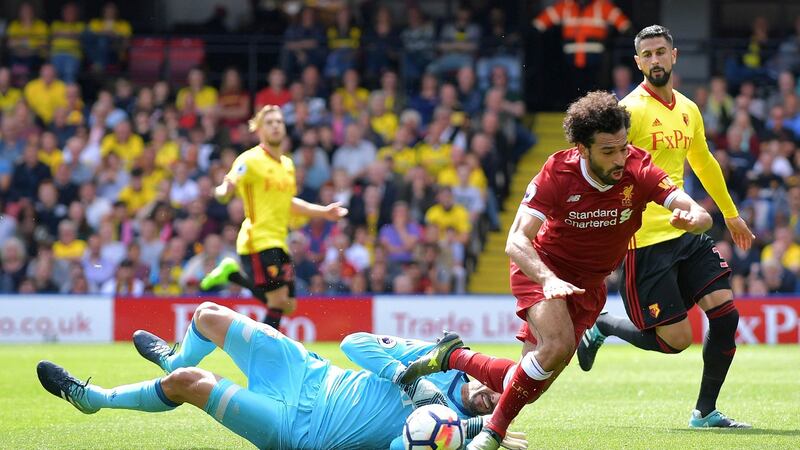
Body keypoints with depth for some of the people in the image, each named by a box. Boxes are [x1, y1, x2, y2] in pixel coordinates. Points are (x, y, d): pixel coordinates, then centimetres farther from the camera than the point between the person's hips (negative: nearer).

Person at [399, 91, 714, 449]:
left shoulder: (639, 171, -21)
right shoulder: (557, 173, -25)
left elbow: (702, 216, -27)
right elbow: (516, 241, -30)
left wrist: (689, 218, -52)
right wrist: (549, 279, -49)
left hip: (589, 283, 4)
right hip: (542, 267, -4)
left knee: (529, 387, 1)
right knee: (557, 345, -32)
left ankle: (452, 358, 27)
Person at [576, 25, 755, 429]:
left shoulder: (688, 110, 13)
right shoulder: (630, 110, -11)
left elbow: (704, 163, 29)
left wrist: (731, 214, 37)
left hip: (685, 232, 7)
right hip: (645, 240, -7)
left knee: (725, 314, -4)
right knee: (676, 339, -9)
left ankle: (705, 411, 9)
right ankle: (602, 327, 18)